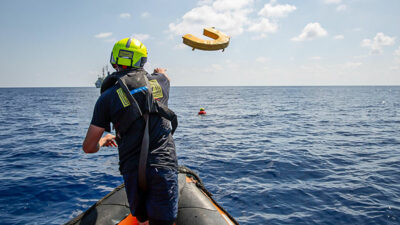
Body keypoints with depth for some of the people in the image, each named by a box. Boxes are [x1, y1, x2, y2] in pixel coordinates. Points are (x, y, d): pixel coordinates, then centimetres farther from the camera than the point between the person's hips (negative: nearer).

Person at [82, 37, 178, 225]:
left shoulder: (107, 97, 1)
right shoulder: (158, 81, 7)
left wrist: (103, 140, 27)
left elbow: (89, 147, 4)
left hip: (132, 172, 0)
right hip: (163, 166, 0)